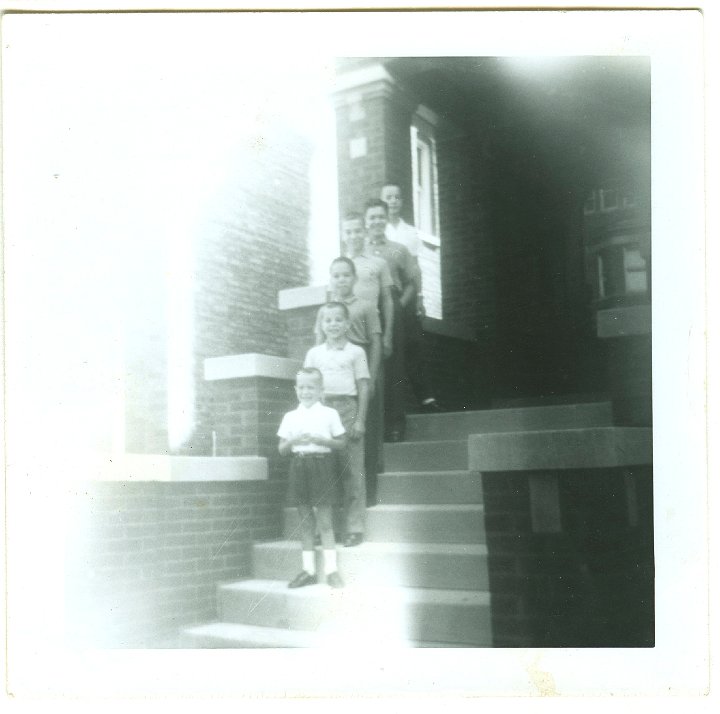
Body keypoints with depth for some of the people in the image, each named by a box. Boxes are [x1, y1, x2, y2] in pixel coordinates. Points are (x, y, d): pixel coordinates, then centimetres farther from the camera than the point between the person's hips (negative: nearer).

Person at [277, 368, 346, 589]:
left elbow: (341, 443, 2)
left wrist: (320, 440, -13)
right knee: (305, 521, 8)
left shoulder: (329, 414, 1)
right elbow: (281, 448, 10)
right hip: (299, 466, 3)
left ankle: (331, 569, 2)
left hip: (321, 465, -3)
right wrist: (293, 441, -11)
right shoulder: (290, 417, 9)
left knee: (324, 521, -3)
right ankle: (308, 570, 14)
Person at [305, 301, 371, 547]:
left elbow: (363, 387, 3)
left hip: (347, 409, -2)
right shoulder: (314, 353, 13)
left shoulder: (355, 352, 6)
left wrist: (360, 420, -4)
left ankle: (355, 528, 1)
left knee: (352, 471, -3)